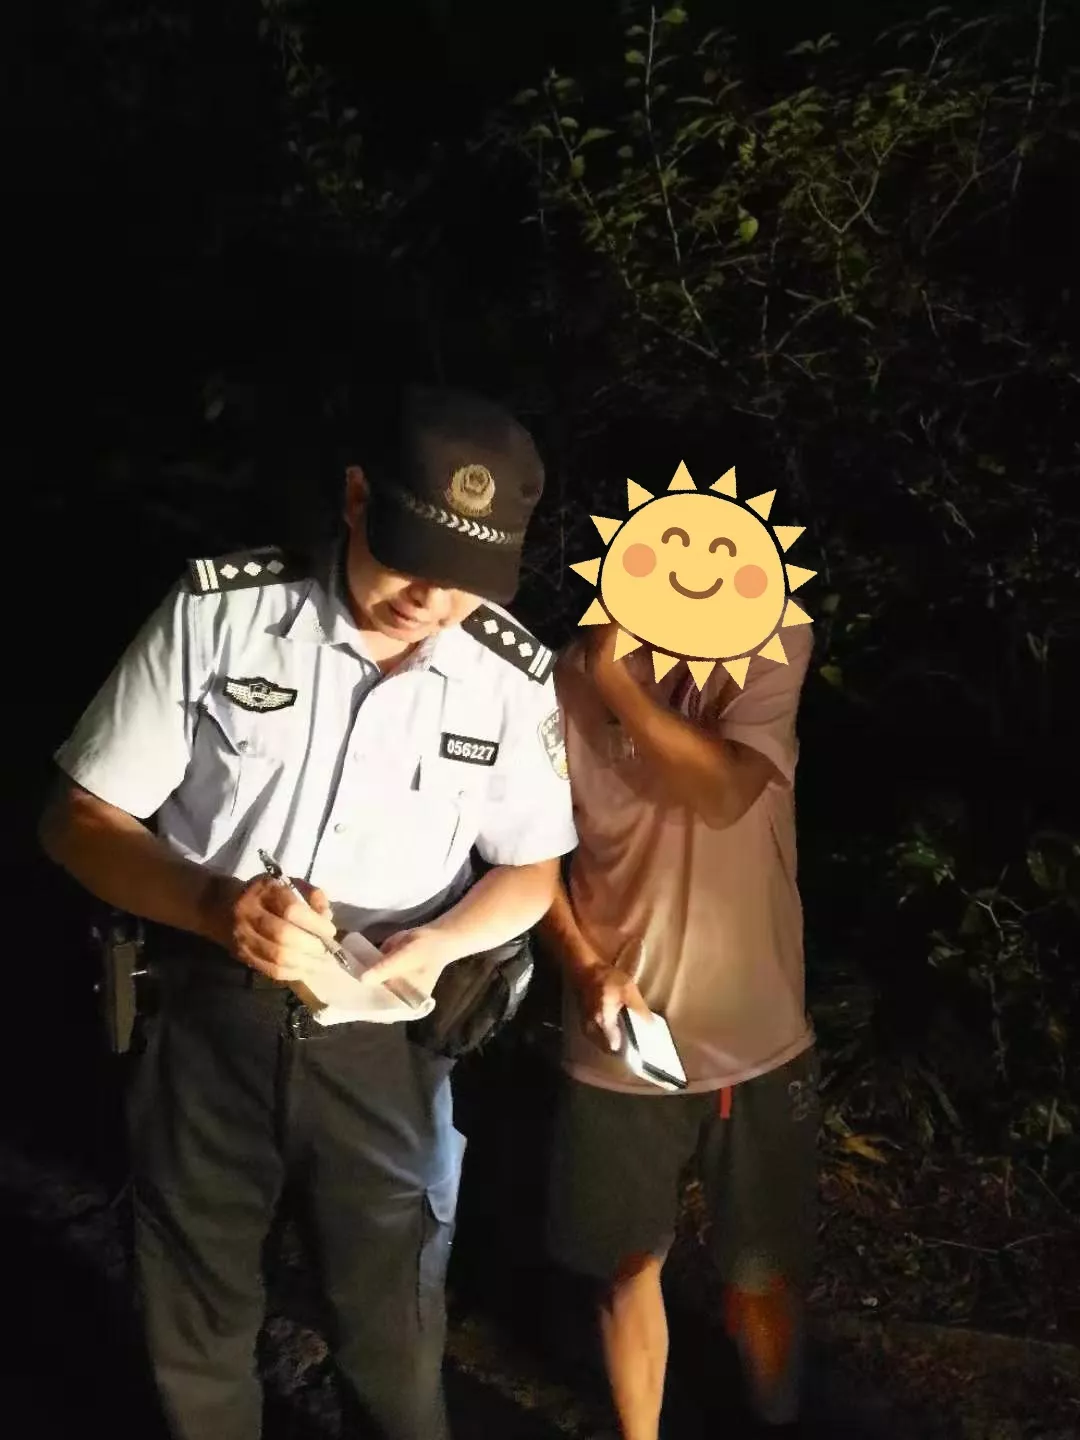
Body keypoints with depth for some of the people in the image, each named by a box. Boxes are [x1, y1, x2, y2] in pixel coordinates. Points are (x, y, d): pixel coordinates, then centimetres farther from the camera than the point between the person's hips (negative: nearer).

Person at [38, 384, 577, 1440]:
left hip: (382, 1037, 1)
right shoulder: (217, 610, -14)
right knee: (192, 1337, 21)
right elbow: (80, 820, -9)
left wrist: (438, 940, -17)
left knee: (392, 1341, 17)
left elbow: (531, 869, 5)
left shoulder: (514, 676, -9)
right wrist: (215, 906, -29)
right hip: (207, 1014, 0)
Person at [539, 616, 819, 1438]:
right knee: (629, 1264, 14)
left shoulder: (772, 643, -8)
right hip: (621, 1040, 1)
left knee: (766, 1271, 15)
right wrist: (586, 966, -15)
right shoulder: (568, 677, -6)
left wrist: (613, 676, -22)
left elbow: (724, 792, -22)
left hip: (757, 1035, 0)